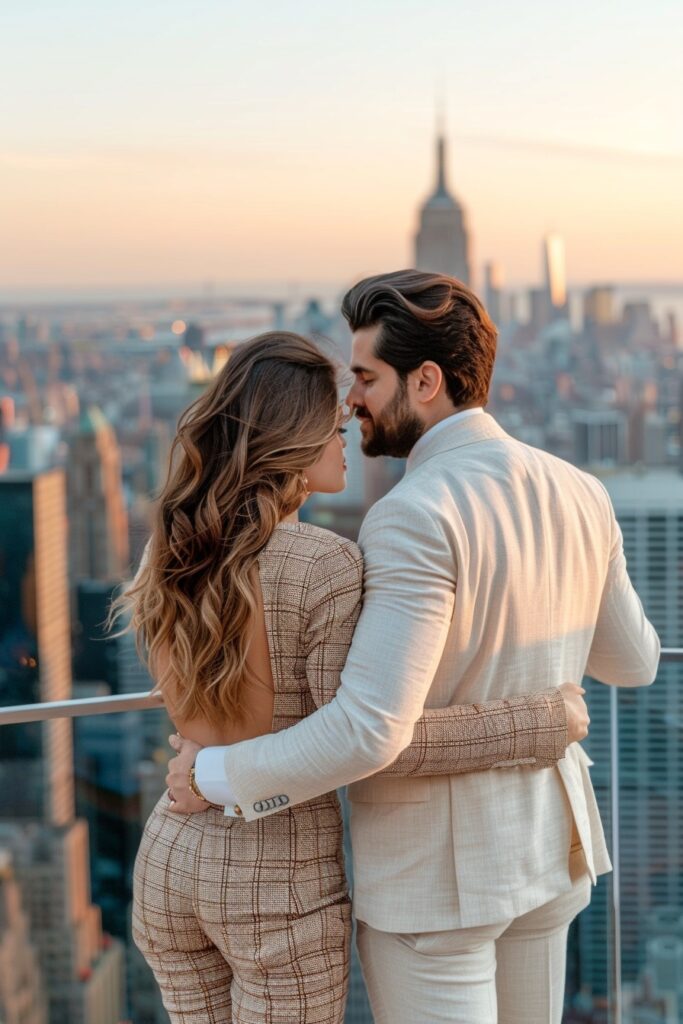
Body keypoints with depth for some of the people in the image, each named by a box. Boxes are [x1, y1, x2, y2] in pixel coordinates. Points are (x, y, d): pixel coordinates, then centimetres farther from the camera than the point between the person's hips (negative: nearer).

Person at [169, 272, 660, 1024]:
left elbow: (369, 732, -32)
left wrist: (219, 774, -16)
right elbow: (631, 662, 13)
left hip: (434, 859, -8)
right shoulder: (576, 495, -1)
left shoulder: (417, 520, -26)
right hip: (541, 836, 8)